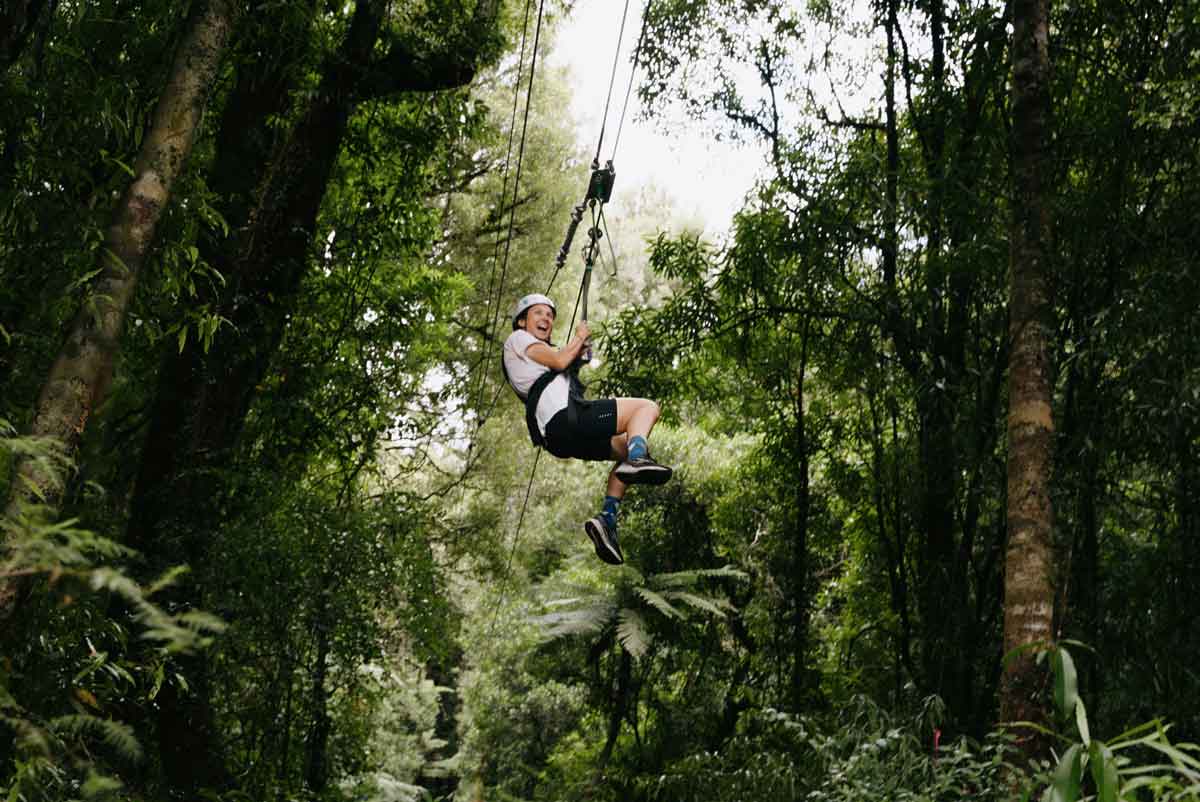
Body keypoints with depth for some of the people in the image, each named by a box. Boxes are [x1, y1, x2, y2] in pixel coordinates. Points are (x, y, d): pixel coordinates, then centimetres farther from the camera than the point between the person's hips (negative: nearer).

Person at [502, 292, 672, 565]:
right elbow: (559, 361, -5)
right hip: (565, 417, -9)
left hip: (557, 437, 9)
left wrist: (576, 352, 25)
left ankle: (607, 519, 7)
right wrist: (579, 338, 11)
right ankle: (638, 459, -39)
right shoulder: (518, 338, 9)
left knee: (625, 449, 25)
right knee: (647, 407, -9)